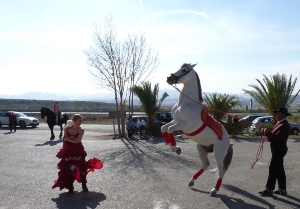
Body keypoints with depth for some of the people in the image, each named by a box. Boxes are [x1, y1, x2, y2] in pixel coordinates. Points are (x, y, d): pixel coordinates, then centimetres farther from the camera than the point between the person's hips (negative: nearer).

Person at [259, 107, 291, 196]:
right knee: (279, 169, 15)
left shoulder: (285, 125, -18)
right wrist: (266, 131, -2)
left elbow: (277, 137, -27)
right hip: (277, 148, 10)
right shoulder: (279, 123, 15)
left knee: (273, 169, -7)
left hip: (279, 148, -10)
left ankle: (269, 190, -2)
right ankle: (282, 189, 23)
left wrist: (267, 132, -20)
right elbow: (273, 135, 14)